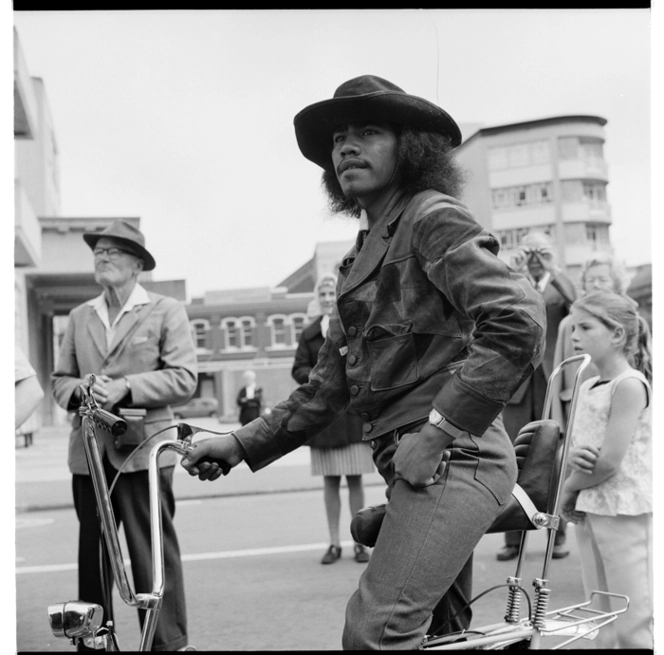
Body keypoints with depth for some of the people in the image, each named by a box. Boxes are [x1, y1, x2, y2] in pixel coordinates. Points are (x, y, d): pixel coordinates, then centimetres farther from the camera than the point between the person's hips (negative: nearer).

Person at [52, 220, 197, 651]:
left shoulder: (166, 311, 3)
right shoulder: (80, 317, 16)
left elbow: (183, 378, -5)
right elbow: (60, 379, 17)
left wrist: (124, 387, -16)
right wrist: (78, 389, -6)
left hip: (142, 449, -4)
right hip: (88, 451, 4)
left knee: (153, 553, -3)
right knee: (92, 551, 11)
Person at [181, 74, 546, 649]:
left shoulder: (433, 216, -6)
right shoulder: (362, 256, 20)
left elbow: (518, 320, -20)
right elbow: (327, 387, 19)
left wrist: (438, 430, -19)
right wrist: (241, 444, 9)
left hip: (454, 458, -9)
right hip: (419, 466, 9)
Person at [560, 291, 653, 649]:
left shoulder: (630, 384, -12)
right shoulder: (586, 387, 13)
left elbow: (610, 461, -18)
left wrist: (570, 488, -5)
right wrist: (574, 455, -9)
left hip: (626, 514, -8)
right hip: (589, 512, 8)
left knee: (634, 627, -5)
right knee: (603, 627, 14)